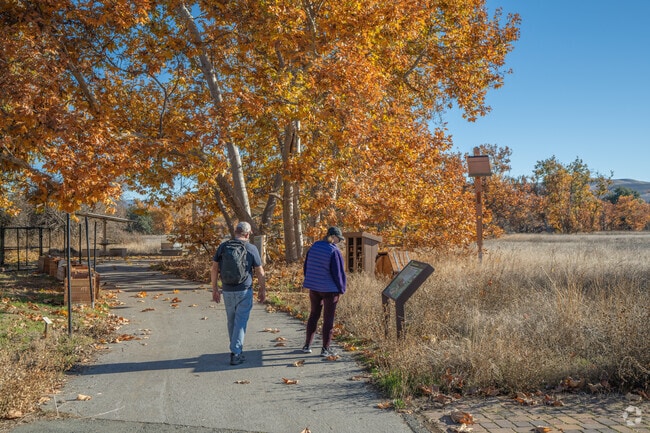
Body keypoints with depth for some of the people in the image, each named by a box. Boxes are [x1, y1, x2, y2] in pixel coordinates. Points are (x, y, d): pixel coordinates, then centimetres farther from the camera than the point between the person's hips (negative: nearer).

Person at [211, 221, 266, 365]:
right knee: (240, 322, 2)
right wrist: (262, 290, 9)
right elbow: (260, 272, -3)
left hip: (227, 291, 3)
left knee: (231, 321, 17)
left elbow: (214, 269, 3)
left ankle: (237, 349, 29)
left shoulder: (223, 246, 2)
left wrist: (214, 289, 10)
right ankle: (236, 354, -1)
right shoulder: (251, 248, -6)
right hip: (244, 291, -3)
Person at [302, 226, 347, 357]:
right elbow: (338, 272, -14)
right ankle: (326, 349, 8)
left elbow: (306, 266, 10)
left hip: (314, 287, 6)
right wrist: (341, 289, -1)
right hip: (330, 289, -6)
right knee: (328, 319, 4)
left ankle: (307, 345, 22)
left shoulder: (314, 246, 3)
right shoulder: (334, 251, -17)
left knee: (313, 316, 17)